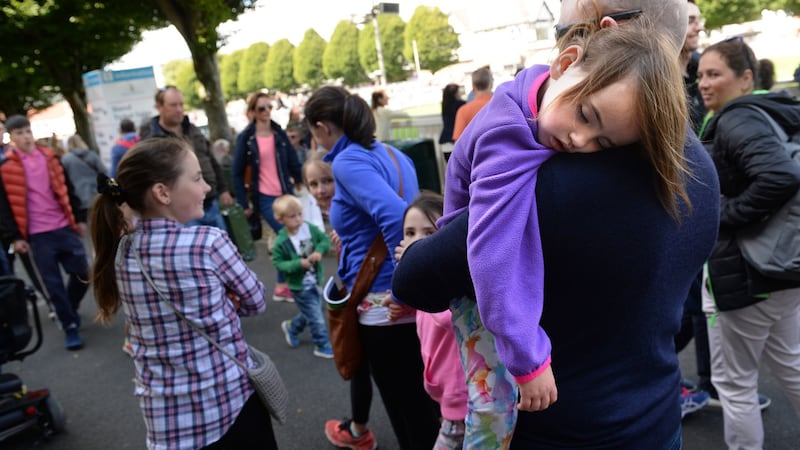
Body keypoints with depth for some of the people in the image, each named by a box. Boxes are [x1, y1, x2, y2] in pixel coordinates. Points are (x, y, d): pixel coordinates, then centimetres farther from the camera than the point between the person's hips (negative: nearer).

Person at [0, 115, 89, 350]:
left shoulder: (50, 157, 8)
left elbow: (67, 189, 14)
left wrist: (79, 218, 10)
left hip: (64, 227, 3)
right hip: (36, 235, -3)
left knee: (83, 273, 5)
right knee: (53, 283, 2)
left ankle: (68, 311, 30)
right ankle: (70, 327, 13)